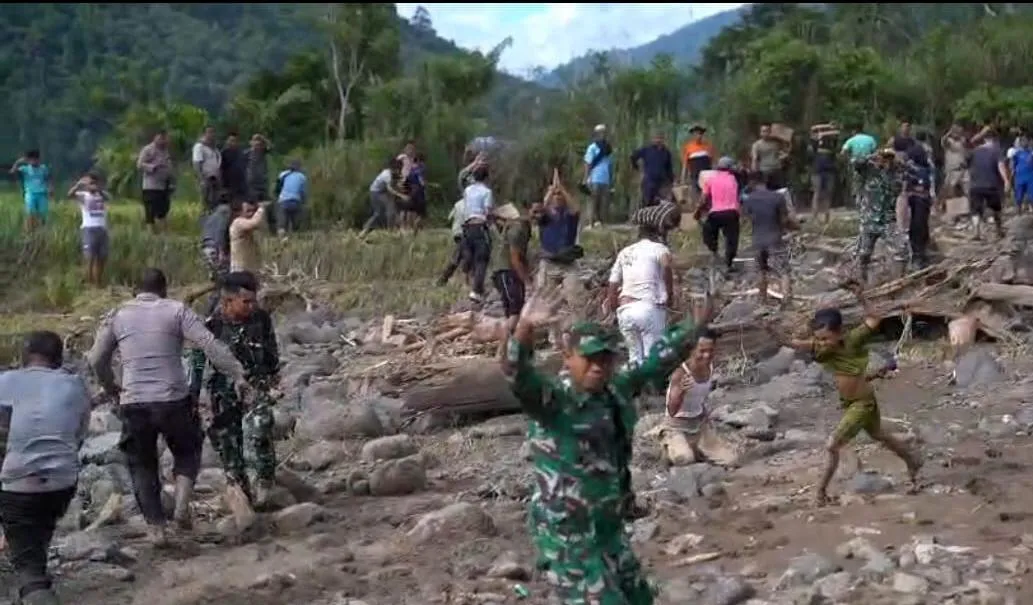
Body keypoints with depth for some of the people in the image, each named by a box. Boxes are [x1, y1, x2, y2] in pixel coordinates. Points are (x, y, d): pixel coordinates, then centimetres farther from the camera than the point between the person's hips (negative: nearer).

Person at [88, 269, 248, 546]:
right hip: (173, 399, -1)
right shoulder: (176, 310, 0)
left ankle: (156, 527, 12)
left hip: (133, 402, 2)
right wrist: (237, 375, -6)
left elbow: (96, 359, 12)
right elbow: (211, 345, -9)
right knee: (187, 452, 20)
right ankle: (182, 504, -1)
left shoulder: (117, 315, 8)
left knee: (142, 465, 15)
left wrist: (110, 387, 28)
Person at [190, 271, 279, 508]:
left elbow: (272, 350, 13)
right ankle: (241, 488, 20)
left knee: (259, 434, -20)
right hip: (224, 392, 0)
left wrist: (275, 374, 26)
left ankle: (265, 482, -2)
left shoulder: (262, 318, -7)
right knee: (228, 442, 4)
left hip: (256, 385, 0)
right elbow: (197, 363, -6)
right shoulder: (212, 326, -14)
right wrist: (192, 399, -4)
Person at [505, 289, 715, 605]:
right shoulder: (551, 401, -18)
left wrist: (694, 324, 15)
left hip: (610, 530, 8)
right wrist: (526, 328, -53)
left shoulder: (618, 390, 2)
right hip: (567, 538, -8)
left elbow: (659, 360, 15)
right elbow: (517, 374, -37)